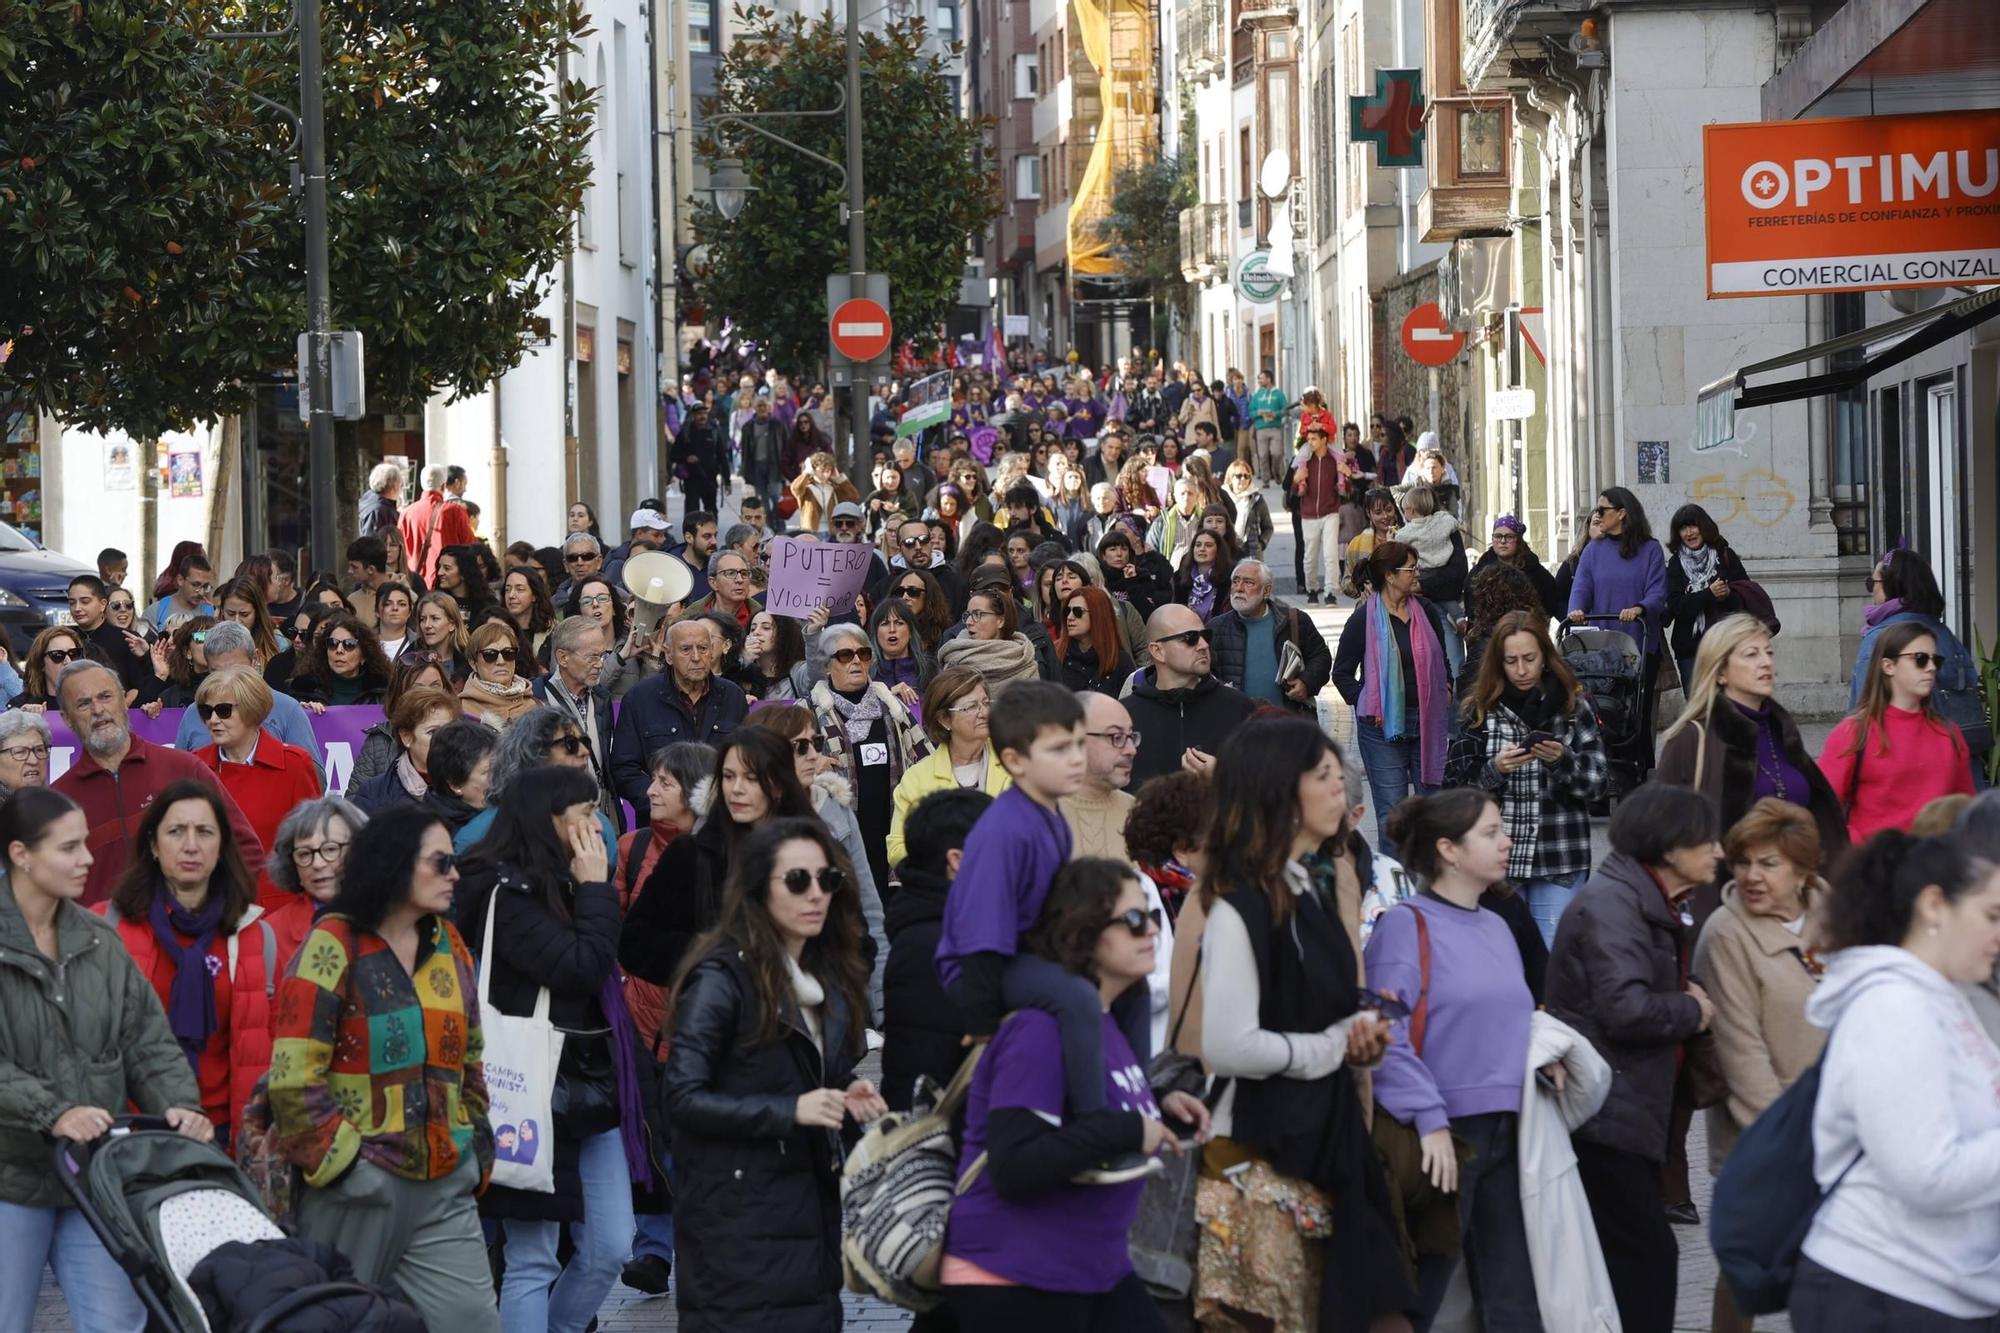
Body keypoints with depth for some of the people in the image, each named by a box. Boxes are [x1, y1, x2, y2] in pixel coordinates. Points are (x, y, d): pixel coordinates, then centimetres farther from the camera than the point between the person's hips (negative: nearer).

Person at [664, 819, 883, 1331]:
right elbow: (682, 1097, -16)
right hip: (740, 1215, -7)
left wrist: (847, 1097, -3)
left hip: (812, 1206, 7)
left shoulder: (829, 976, 12)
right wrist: (790, 1111, -21)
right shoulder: (723, 977, -11)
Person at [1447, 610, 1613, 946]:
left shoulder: (1574, 706, 3)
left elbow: (1601, 782, -1)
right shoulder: (1482, 710, 4)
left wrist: (1563, 761, -18)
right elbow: (1455, 783, 0)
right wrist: (1494, 770, -18)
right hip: (1497, 859, 1)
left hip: (1559, 862, -1)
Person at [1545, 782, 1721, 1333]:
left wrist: (1689, 1003, 1)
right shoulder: (1611, 904, -17)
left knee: (1639, 1257, 13)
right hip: (1608, 1116, -10)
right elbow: (1625, 1009, -27)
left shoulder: (1651, 905, 17)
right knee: (1648, 1256, -11)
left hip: (1630, 1113, 10)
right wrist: (1693, 1011, -10)